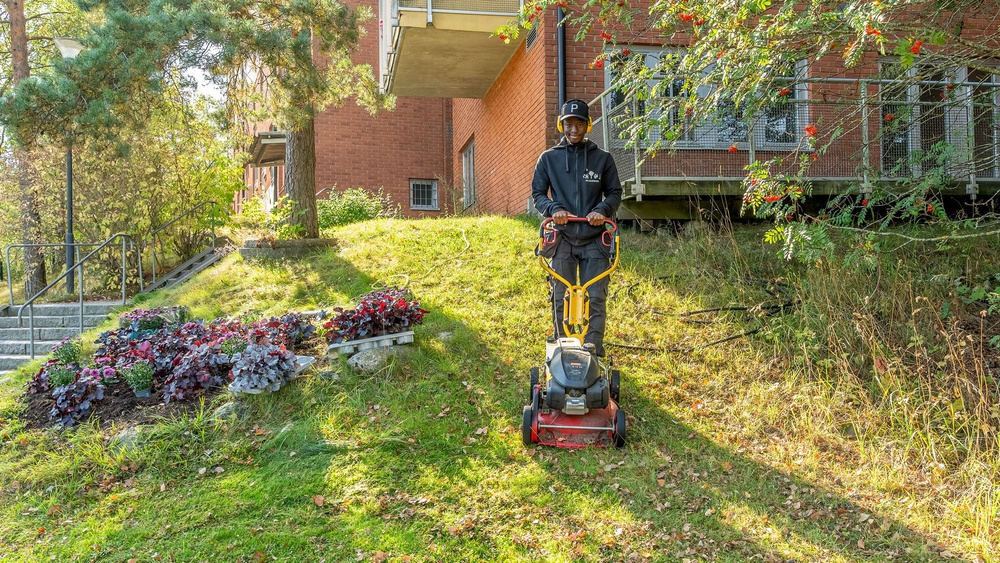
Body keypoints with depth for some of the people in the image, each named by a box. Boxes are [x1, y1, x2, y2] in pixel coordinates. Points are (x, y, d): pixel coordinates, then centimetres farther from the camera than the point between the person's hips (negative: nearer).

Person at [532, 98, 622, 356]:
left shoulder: (602, 158, 7)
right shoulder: (548, 158, 8)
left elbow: (615, 193, 11)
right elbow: (537, 193, 9)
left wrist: (603, 209, -11)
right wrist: (554, 208, -12)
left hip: (595, 239, 0)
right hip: (562, 238, 0)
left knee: (595, 299, -2)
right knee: (561, 299, 4)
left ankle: (594, 353, 4)